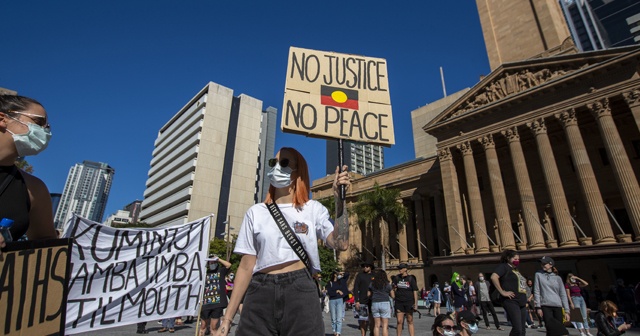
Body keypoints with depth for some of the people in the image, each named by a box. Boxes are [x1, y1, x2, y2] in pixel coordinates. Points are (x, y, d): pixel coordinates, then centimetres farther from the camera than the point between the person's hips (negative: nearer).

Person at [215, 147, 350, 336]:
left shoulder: (313, 209, 4)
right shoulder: (256, 212, 7)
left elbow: (340, 244, -11)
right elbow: (246, 267, 6)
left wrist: (339, 199, -16)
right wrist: (227, 320, 3)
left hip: (300, 292, -1)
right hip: (260, 294, 2)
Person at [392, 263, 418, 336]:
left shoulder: (411, 278, -4)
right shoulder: (397, 278, 4)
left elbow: (415, 291, -5)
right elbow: (394, 289, 14)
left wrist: (415, 303, -9)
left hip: (409, 302, -2)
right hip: (399, 302, 2)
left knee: (410, 321, 6)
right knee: (399, 321, 1)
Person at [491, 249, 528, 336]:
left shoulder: (516, 270, 20)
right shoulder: (504, 266, -6)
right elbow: (494, 277, -23)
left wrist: (525, 300, 19)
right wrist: (502, 292, -21)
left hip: (521, 302, 9)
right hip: (511, 301, -9)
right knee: (517, 329, -15)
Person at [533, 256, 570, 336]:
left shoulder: (557, 278, 11)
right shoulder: (538, 274, 6)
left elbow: (563, 295, 10)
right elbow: (536, 291, 3)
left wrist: (566, 311, 4)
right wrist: (538, 307, -4)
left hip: (557, 306, 2)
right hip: (545, 306, -2)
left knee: (558, 327, -4)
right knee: (550, 324, -25)